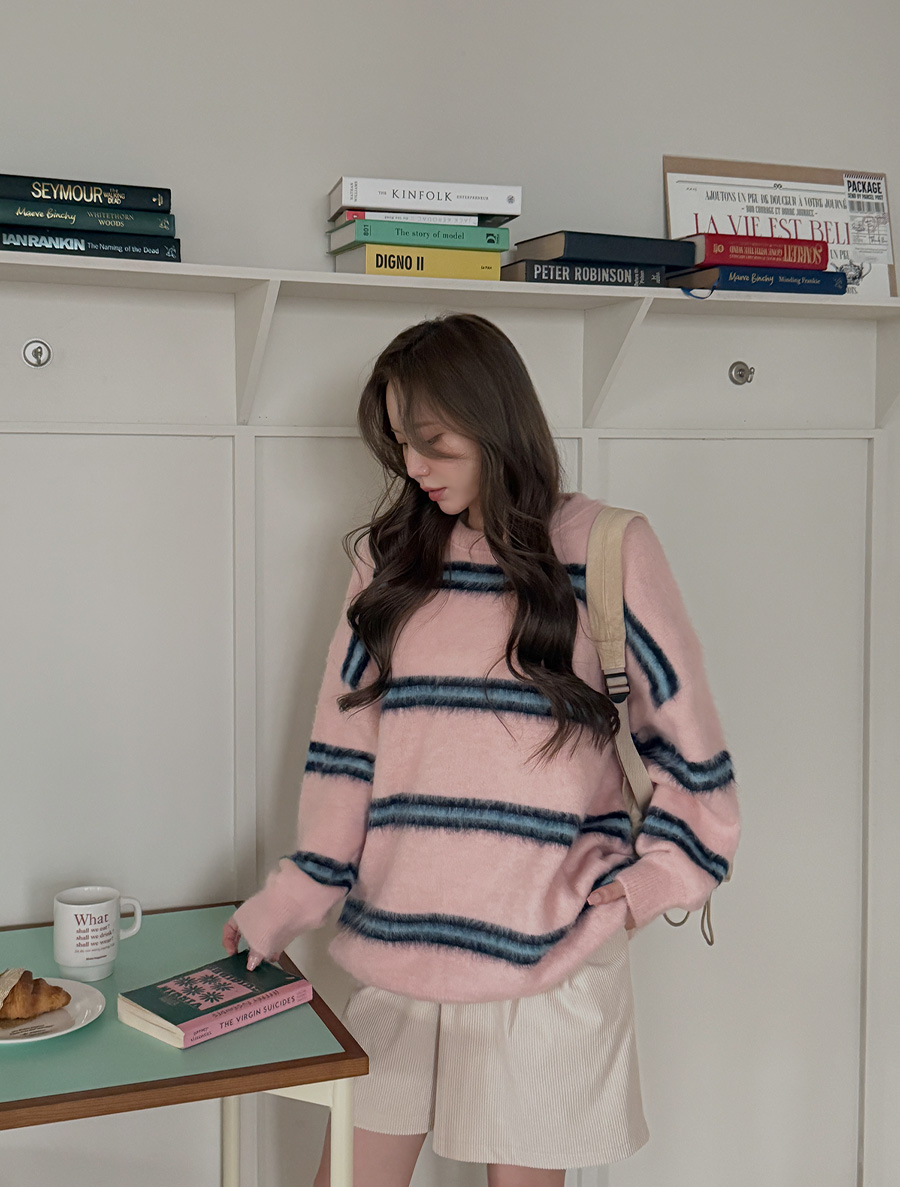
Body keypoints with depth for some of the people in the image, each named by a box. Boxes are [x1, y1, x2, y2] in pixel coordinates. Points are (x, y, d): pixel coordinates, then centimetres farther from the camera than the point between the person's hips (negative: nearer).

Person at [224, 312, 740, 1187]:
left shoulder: (607, 552, -3)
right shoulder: (391, 557, 7)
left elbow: (683, 734, 2)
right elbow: (346, 744, 6)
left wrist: (647, 882, -5)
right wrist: (283, 907, 2)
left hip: (546, 952, -3)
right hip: (393, 944, 3)